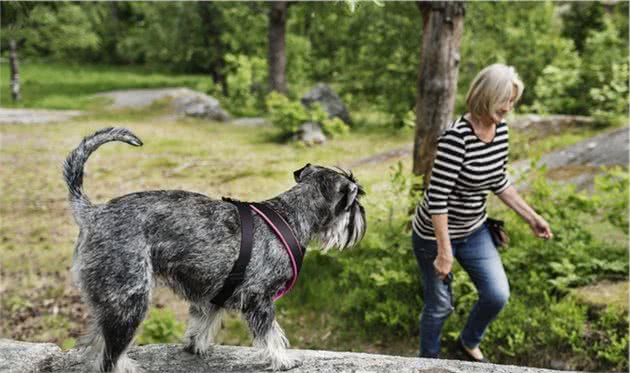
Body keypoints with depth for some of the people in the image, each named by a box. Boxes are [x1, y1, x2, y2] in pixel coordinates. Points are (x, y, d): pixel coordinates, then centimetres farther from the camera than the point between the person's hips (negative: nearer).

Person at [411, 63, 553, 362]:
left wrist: (532, 217, 12)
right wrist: (444, 252, -24)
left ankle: (469, 342, 36)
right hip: (436, 234, -7)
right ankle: (429, 361, 36)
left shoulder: (501, 130, -4)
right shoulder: (456, 137, -28)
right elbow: (437, 197, -27)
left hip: (474, 231, 7)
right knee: (440, 305, 8)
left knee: (498, 295, 5)